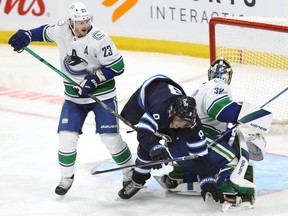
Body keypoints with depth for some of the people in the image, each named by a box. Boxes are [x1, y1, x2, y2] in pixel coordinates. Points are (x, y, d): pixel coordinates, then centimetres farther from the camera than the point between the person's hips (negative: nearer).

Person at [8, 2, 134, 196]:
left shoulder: (99, 39, -23)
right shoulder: (62, 30, -9)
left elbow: (117, 66, -19)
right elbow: (46, 31, 15)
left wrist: (94, 80, -26)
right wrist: (26, 35, 0)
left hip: (101, 93, -4)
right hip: (74, 96, 4)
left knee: (110, 137, -7)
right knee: (67, 136, -4)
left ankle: (130, 173, 14)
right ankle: (67, 177, 17)